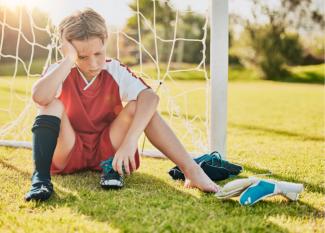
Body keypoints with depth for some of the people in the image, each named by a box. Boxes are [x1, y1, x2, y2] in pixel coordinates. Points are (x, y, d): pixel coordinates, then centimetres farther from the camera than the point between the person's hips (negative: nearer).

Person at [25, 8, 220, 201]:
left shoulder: (116, 71, -9)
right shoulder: (60, 72, -11)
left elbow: (150, 97, -30)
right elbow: (39, 97, -36)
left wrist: (130, 142, -42)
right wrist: (69, 60, -30)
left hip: (105, 149, 1)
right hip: (68, 154, 0)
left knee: (138, 105, -21)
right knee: (53, 104, -25)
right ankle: (40, 178, -33)